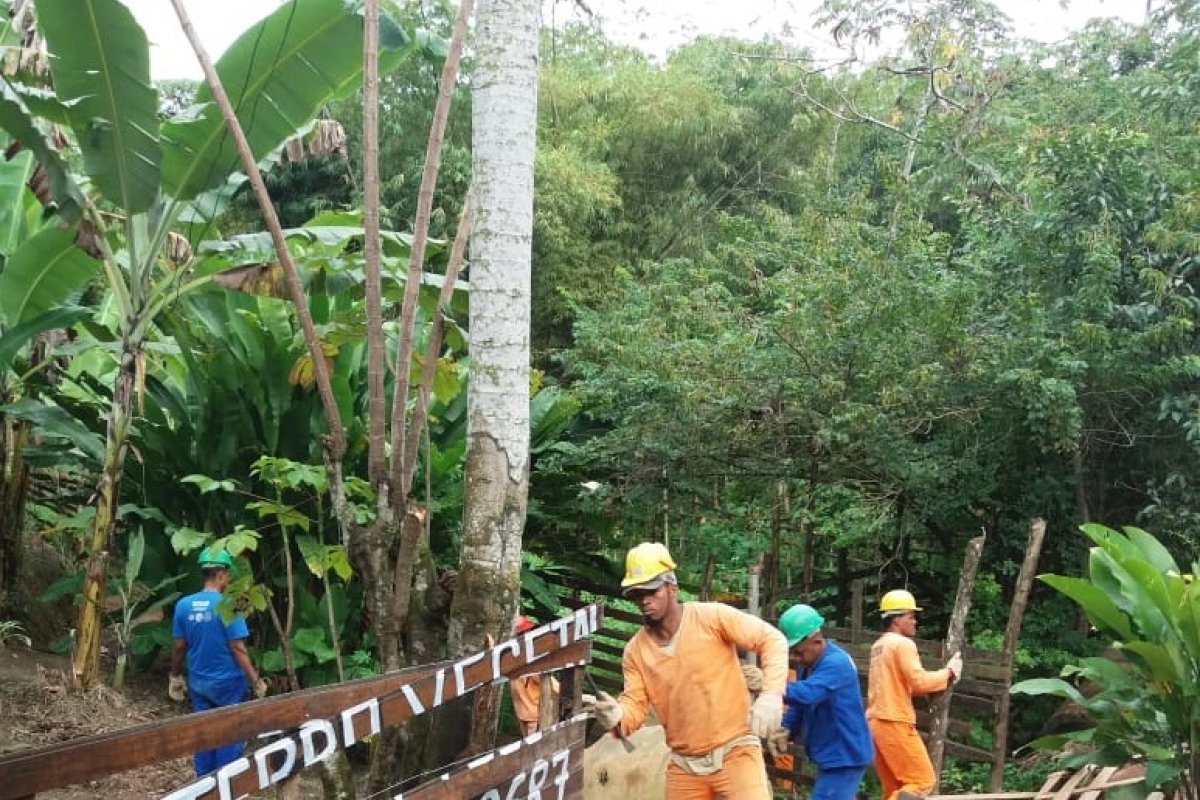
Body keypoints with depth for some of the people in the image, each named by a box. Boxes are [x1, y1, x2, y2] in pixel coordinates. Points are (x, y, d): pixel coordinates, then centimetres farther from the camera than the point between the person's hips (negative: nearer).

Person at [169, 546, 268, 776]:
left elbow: (179, 647, 4)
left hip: (199, 683, 5)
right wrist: (256, 681, -10)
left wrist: (175, 677, 18)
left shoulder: (183, 605, -3)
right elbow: (237, 649, -17)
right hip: (228, 683, -5)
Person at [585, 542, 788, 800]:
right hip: (684, 765, 5)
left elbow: (772, 640, -10)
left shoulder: (712, 617, -11)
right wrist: (617, 716, -25)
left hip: (734, 751, -4)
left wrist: (771, 694, -24)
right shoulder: (635, 650, 1)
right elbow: (635, 707, -1)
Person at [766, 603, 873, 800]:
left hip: (844, 756, -10)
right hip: (832, 756, 10)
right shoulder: (808, 663, 7)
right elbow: (800, 706, 12)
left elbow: (806, 694, -41)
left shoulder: (835, 664, -24)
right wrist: (785, 730, -7)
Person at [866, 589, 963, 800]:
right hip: (896, 723, -9)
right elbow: (919, 682, -18)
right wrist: (948, 672, -4)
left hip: (876, 722, 9)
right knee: (924, 781, -3)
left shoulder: (879, 645, 17)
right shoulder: (903, 644, -10)